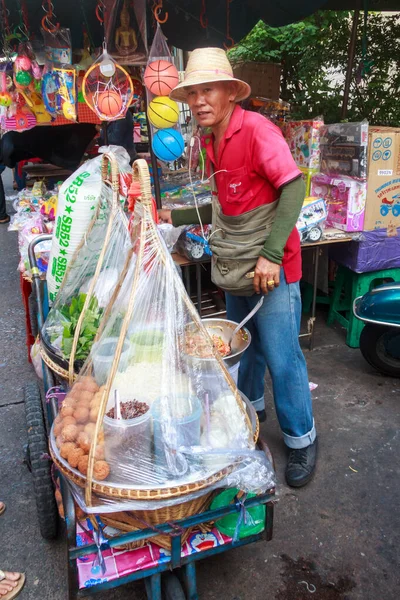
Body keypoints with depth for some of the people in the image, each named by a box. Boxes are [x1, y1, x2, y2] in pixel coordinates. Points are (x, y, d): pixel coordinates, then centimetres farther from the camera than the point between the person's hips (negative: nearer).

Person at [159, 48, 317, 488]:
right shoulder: (211, 143, 11)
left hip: (271, 268, -8)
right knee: (243, 346, 21)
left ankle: (301, 438, 20)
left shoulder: (256, 129, -14)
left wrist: (271, 253, -29)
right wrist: (174, 217, 12)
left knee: (282, 358, -1)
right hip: (236, 267, 8)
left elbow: (294, 185, -23)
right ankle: (249, 407, 44)